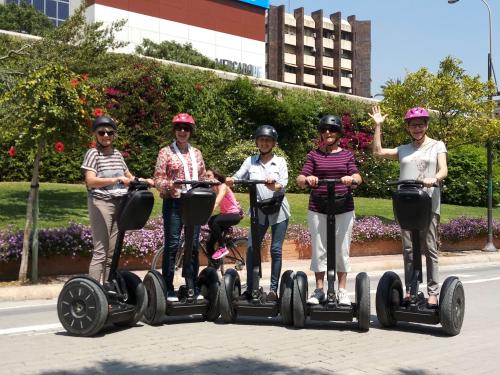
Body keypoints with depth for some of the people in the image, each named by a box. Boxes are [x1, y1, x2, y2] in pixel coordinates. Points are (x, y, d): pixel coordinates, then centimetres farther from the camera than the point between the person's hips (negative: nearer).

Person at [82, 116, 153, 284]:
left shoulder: (117, 154, 15)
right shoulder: (93, 153, -3)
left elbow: (129, 177, 24)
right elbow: (90, 181, -16)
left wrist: (143, 181, 3)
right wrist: (116, 179, -29)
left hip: (120, 204, 6)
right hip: (101, 203, -6)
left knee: (113, 252, 7)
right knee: (100, 252, -8)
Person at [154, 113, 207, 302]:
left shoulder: (196, 153, 14)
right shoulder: (166, 152, 1)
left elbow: (202, 178, 17)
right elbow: (158, 180, -5)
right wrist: (171, 184, -24)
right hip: (173, 203, -4)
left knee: (194, 244, 6)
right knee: (172, 245, -3)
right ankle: (168, 288, 4)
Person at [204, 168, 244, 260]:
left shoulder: (222, 186, -22)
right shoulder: (211, 188, 0)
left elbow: (216, 203, -38)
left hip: (235, 214, -8)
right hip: (224, 214, 8)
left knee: (213, 222, -34)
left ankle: (223, 248, -19)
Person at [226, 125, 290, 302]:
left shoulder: (280, 161, 1)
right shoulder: (250, 161, 6)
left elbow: (284, 184, -11)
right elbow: (237, 177, -4)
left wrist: (275, 186, -34)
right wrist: (229, 181, -27)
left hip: (278, 210, -2)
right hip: (258, 210, 2)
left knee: (276, 250, 0)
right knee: (251, 248, -3)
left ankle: (274, 289, 8)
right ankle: (250, 288, 7)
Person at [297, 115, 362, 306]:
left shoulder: (347, 155, 8)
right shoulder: (314, 154, 7)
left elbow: (357, 178, -2)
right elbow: (300, 180, 0)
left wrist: (352, 179, -25)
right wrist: (307, 179, -23)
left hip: (343, 209, 0)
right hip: (317, 209, 0)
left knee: (342, 249, 5)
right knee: (318, 250, 4)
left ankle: (342, 290, 15)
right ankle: (319, 290, 15)